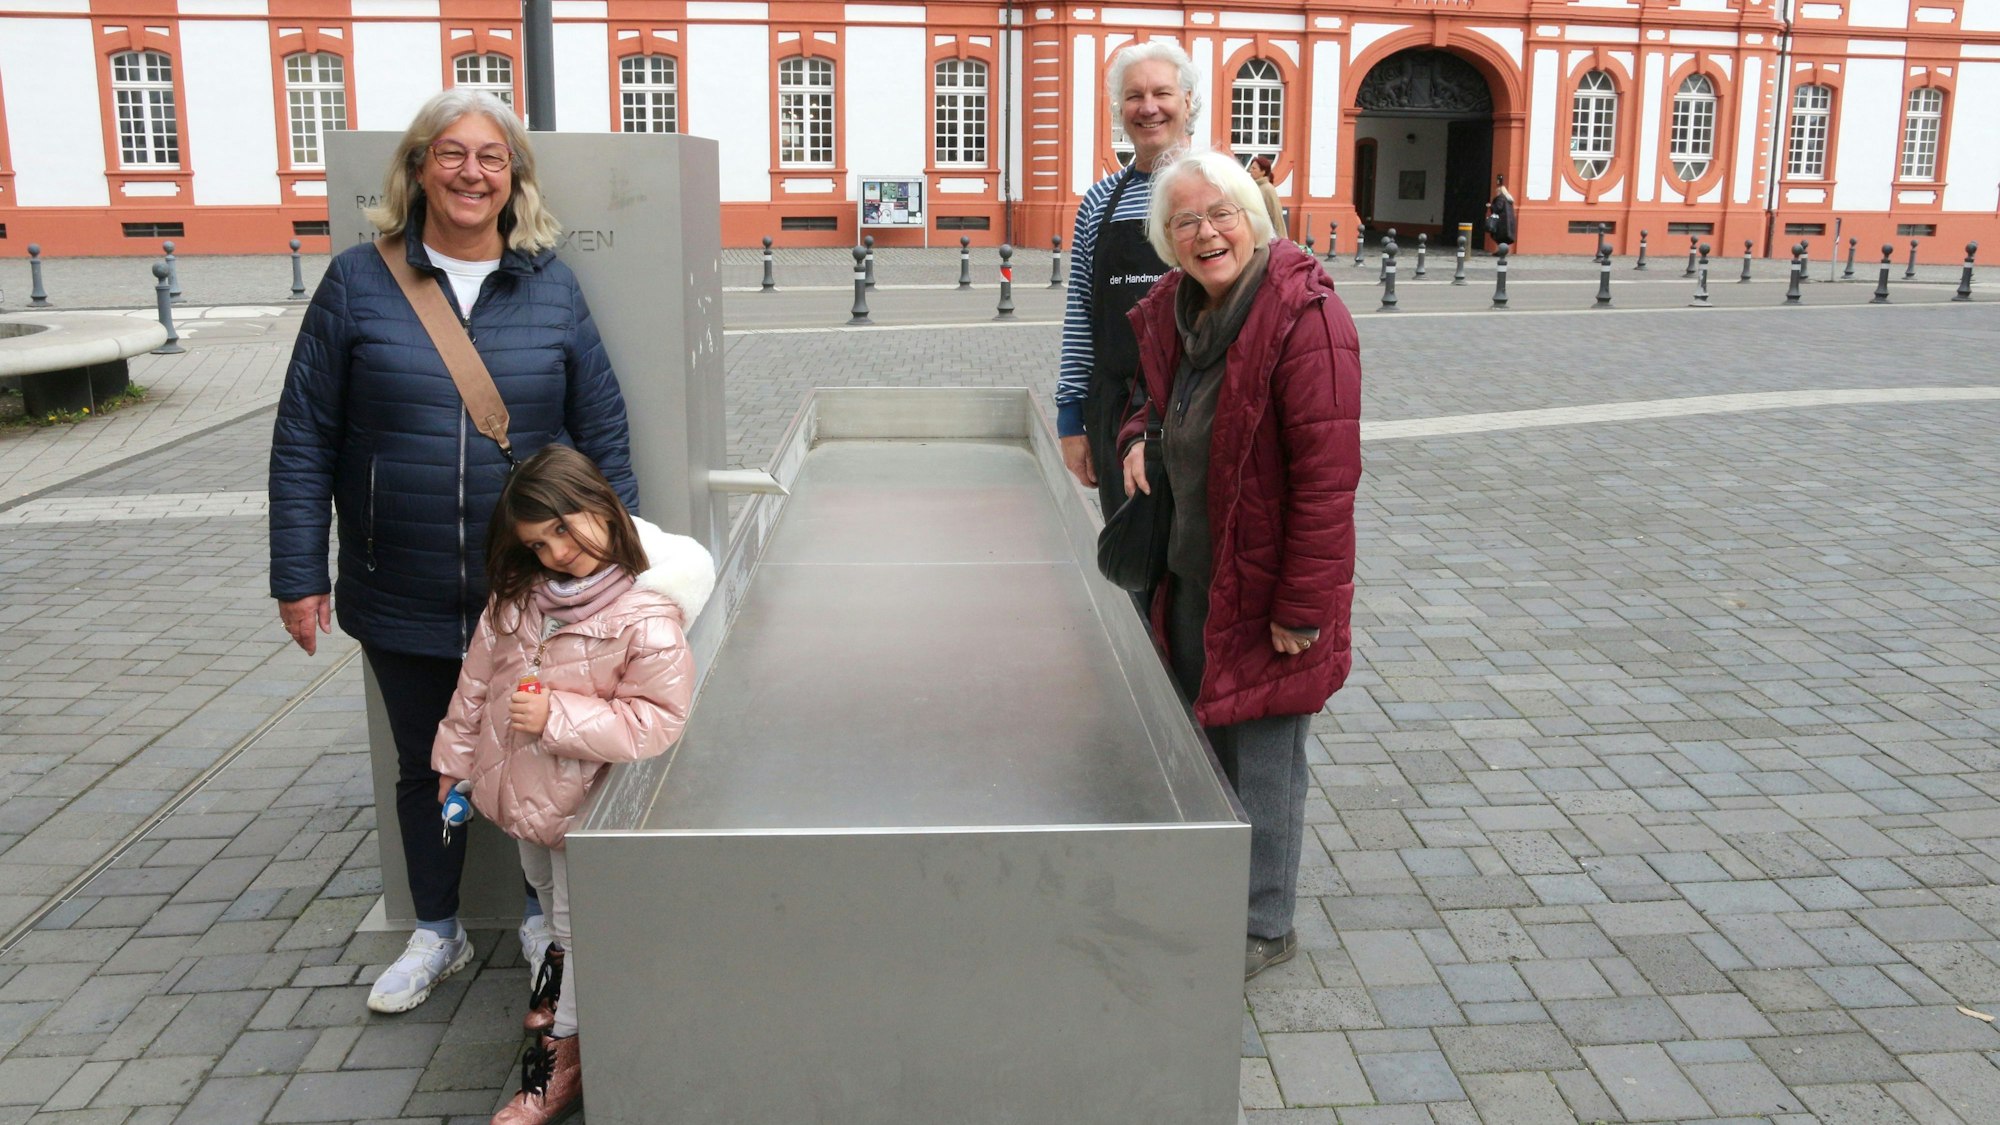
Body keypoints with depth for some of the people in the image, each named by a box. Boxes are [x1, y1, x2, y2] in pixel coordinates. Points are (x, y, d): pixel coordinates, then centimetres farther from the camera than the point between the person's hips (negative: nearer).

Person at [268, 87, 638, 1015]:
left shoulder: (553, 290, -1)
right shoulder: (359, 282, -3)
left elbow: (603, 435, 2)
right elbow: (303, 439, -1)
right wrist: (299, 574, -4)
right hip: (401, 599, 1)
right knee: (424, 766, 17)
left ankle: (546, 916, 37)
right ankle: (436, 933, 38)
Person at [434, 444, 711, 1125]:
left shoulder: (646, 617, -25)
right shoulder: (518, 597, -5)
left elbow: (658, 721, -27)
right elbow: (478, 679, 7)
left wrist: (557, 718, -28)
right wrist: (455, 756, 14)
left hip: (582, 806, -6)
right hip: (520, 790, 7)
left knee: (575, 929, 7)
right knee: (548, 904, 25)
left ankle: (559, 1061, 22)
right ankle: (560, 999, 48)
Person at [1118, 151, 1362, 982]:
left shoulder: (1306, 317, -21)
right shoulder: (1172, 310, 3)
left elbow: (1327, 475, -23)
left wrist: (1302, 608, -22)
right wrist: (1140, 433, 1)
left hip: (1263, 586, -8)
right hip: (1191, 573, 8)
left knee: (1261, 756, 6)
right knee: (1203, 743, 21)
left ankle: (1265, 927, 25)